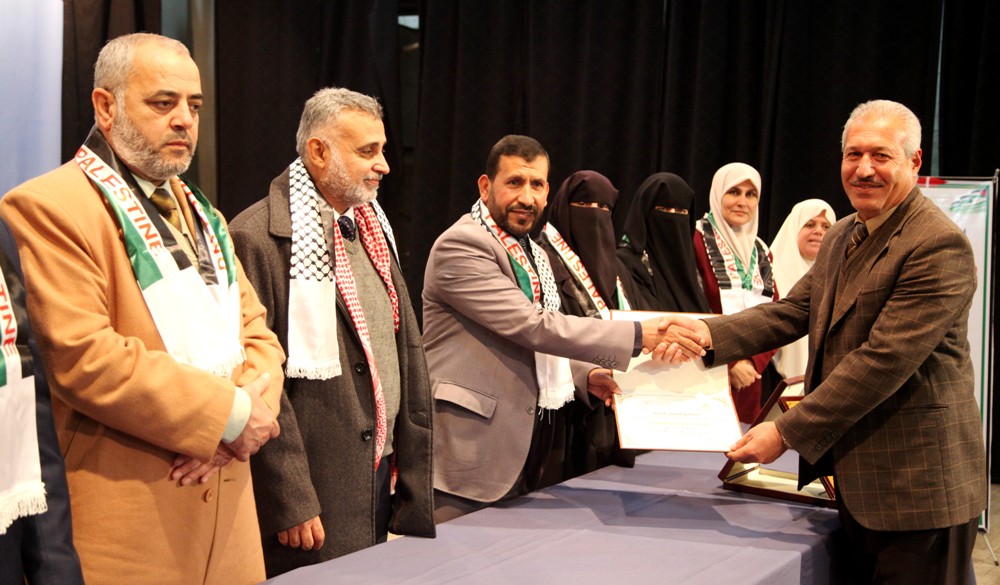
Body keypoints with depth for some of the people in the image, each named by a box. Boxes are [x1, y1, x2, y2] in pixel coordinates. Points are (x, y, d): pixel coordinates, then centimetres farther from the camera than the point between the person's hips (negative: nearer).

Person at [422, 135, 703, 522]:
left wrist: (584, 374, 6)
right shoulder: (461, 245, -14)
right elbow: (534, 326, -22)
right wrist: (638, 336, -22)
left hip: (524, 454, 9)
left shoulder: (530, 252, 17)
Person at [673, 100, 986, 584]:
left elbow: (883, 360, -24)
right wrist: (711, 333, -11)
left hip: (916, 487, -8)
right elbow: (792, 310, 7)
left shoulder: (939, 246, -18)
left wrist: (787, 432, -24)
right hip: (855, 475, 8)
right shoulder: (841, 237, 12)